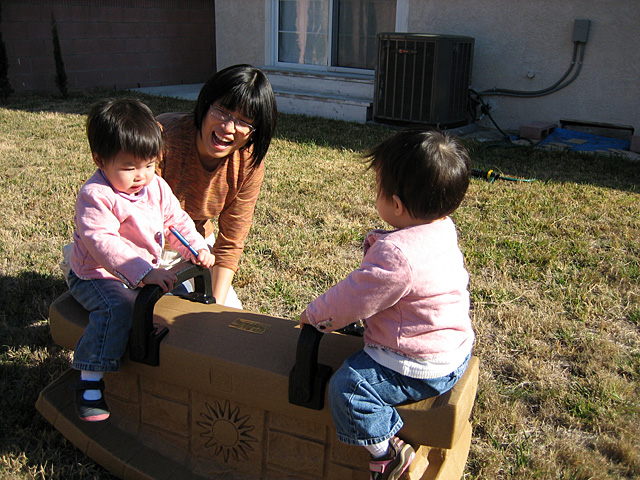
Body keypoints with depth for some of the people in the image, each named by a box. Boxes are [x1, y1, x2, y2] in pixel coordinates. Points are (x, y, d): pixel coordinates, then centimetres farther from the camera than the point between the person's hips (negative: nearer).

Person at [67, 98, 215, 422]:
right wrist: (144, 272, -42)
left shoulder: (156, 187, 0)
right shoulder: (95, 196, -23)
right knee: (118, 307, -33)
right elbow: (102, 242, -33)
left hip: (146, 272, 7)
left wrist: (197, 249, -8)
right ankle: (89, 382, -24)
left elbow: (176, 220, 9)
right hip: (97, 276, -7)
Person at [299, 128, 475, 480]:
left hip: (423, 368, -11)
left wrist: (313, 315, -2)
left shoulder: (396, 254, -32)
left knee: (348, 385, -17)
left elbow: (351, 300, -21)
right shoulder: (443, 228, -1)